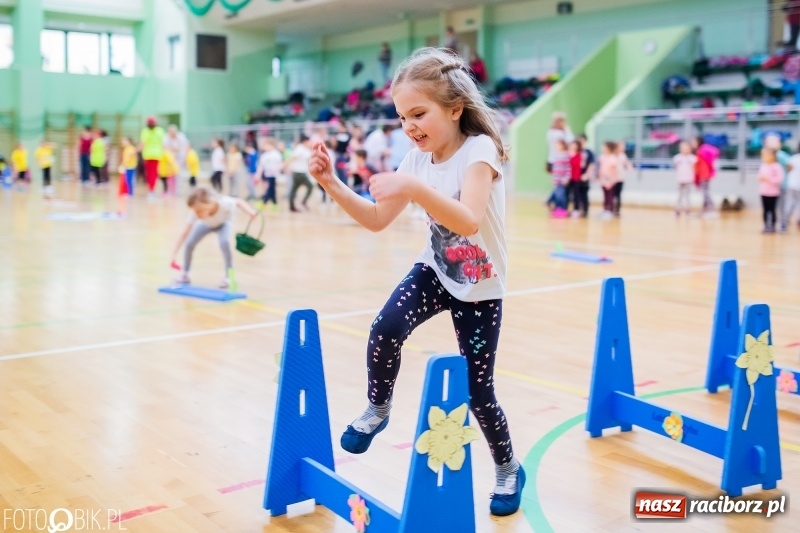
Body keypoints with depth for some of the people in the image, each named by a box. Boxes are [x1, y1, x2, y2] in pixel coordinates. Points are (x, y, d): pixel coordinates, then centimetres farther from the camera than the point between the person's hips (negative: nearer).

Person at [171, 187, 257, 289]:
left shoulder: (224, 203, -43)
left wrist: (250, 211, -39)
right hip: (206, 224, 2)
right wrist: (175, 253, -37)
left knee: (224, 243, -29)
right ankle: (184, 274, 14)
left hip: (224, 223, -2)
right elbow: (185, 232, -34)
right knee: (189, 243, -12)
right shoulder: (196, 213, -37)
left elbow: (239, 201, -22)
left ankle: (228, 277, -11)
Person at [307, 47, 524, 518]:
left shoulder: (479, 150, -23)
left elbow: (469, 221, -40)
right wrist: (332, 184, -14)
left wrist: (414, 188, -55)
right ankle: (378, 410, 4)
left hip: (480, 288, -4)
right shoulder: (419, 158, -4)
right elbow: (377, 219, 0)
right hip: (435, 272, 5)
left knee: (478, 390, 1)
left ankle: (509, 471, 27)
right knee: (384, 330, -24)